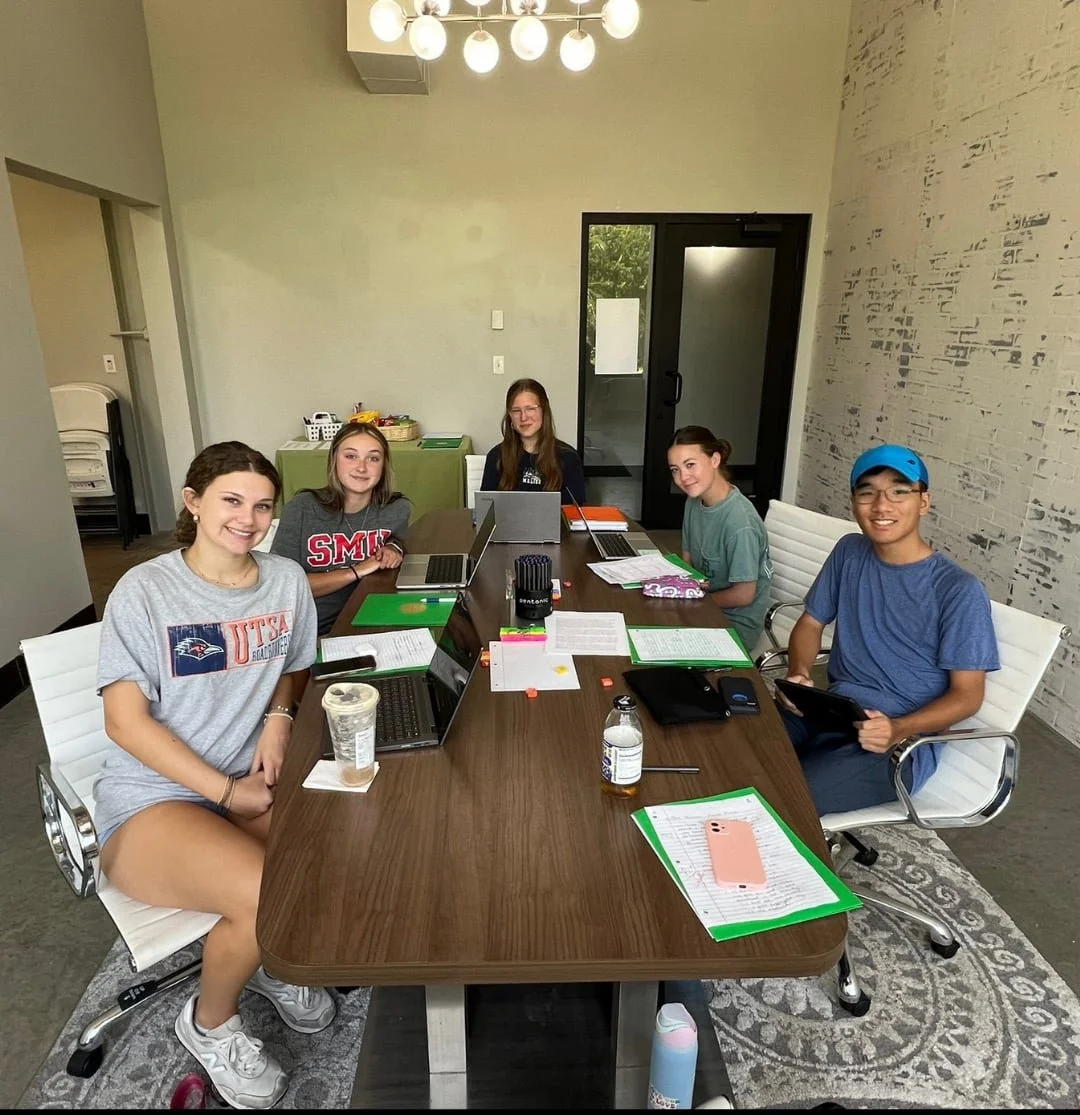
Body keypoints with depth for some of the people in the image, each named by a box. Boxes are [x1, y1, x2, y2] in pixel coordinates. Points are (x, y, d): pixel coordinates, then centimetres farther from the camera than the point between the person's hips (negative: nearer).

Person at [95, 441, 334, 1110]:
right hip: (152, 800, -4)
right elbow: (126, 721, -12)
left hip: (255, 781, 5)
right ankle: (210, 1022, 8)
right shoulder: (145, 591, -10)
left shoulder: (287, 582, 2)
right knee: (270, 898, -29)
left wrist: (279, 715, -6)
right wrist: (227, 792, -16)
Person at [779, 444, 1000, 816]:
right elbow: (810, 623, 12)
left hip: (901, 743, -5)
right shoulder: (849, 553, 5)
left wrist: (898, 729, -25)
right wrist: (798, 673, -9)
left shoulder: (959, 590, -11)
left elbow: (967, 695, -7)